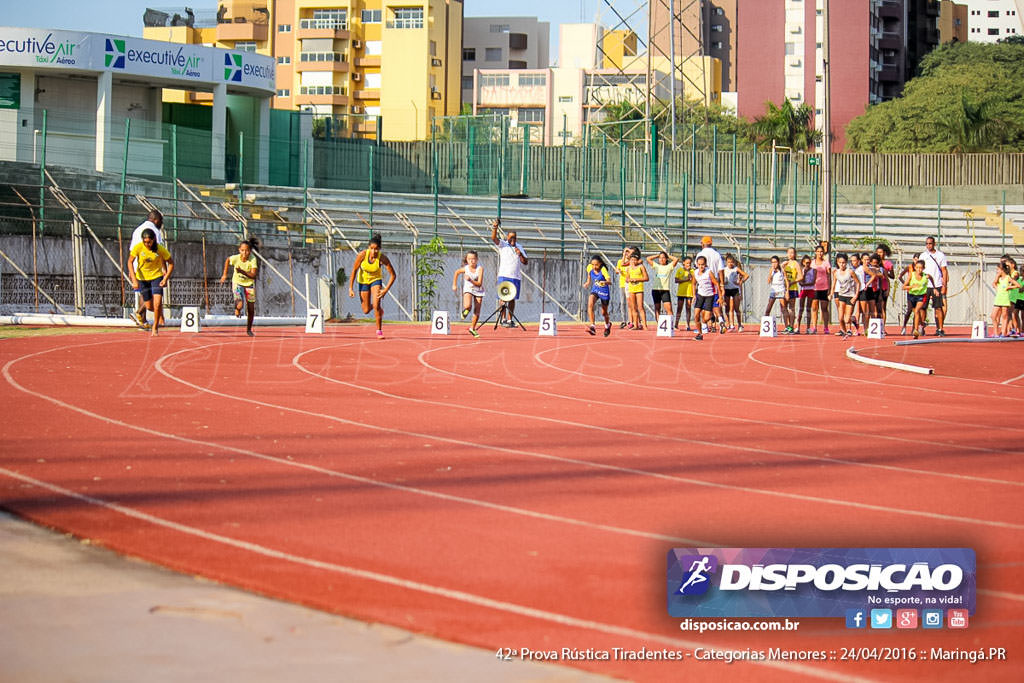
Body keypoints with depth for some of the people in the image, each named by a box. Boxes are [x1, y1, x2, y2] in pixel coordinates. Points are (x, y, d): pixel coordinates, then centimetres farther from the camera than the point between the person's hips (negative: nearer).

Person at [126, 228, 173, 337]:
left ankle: (155, 328, 2)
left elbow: (171, 263, -5)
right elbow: (130, 262, -9)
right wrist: (134, 279, -18)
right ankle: (160, 313, 42)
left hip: (157, 276, -1)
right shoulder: (138, 247, -19)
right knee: (149, 306, 6)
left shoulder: (160, 249, -18)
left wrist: (166, 278, -13)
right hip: (142, 278, 1)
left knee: (157, 303, -17)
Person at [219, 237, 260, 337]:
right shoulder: (235, 258, -22)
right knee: (240, 305, -26)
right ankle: (237, 308, 12)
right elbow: (227, 260, 2)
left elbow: (253, 275, -29)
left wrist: (242, 271, -40)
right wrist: (225, 274, 5)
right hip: (237, 283, -1)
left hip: (249, 284, 1)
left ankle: (249, 329, 29)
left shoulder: (253, 259, -25)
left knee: (251, 309, 7)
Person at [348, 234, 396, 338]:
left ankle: (379, 331, -6)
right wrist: (350, 288, -15)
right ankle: (379, 309, 43)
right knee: (366, 310, 7)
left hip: (376, 279, -1)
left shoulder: (382, 258, -29)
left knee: (376, 305, -21)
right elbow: (354, 271, -15)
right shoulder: (362, 255, -28)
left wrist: (385, 290, -26)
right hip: (363, 281, 1)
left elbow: (393, 275, -20)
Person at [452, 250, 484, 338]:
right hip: (468, 289, -1)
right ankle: (465, 311, 8)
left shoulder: (480, 269, -18)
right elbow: (456, 272, 10)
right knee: (468, 306, -28)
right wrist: (454, 285, 10)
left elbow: (479, 283, -21)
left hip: (478, 291, 1)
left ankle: (472, 328, 22)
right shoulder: (465, 268, -12)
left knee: (477, 312, 2)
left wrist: (471, 280, -35)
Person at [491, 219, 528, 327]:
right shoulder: (503, 244, 5)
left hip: (516, 277, 4)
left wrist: (520, 254, -6)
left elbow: (525, 262, 13)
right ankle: (503, 320, -10)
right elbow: (494, 238, -14)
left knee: (512, 299, 6)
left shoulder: (519, 247, 16)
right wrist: (495, 228, -30)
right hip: (504, 275, -4)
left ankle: (510, 320, 10)